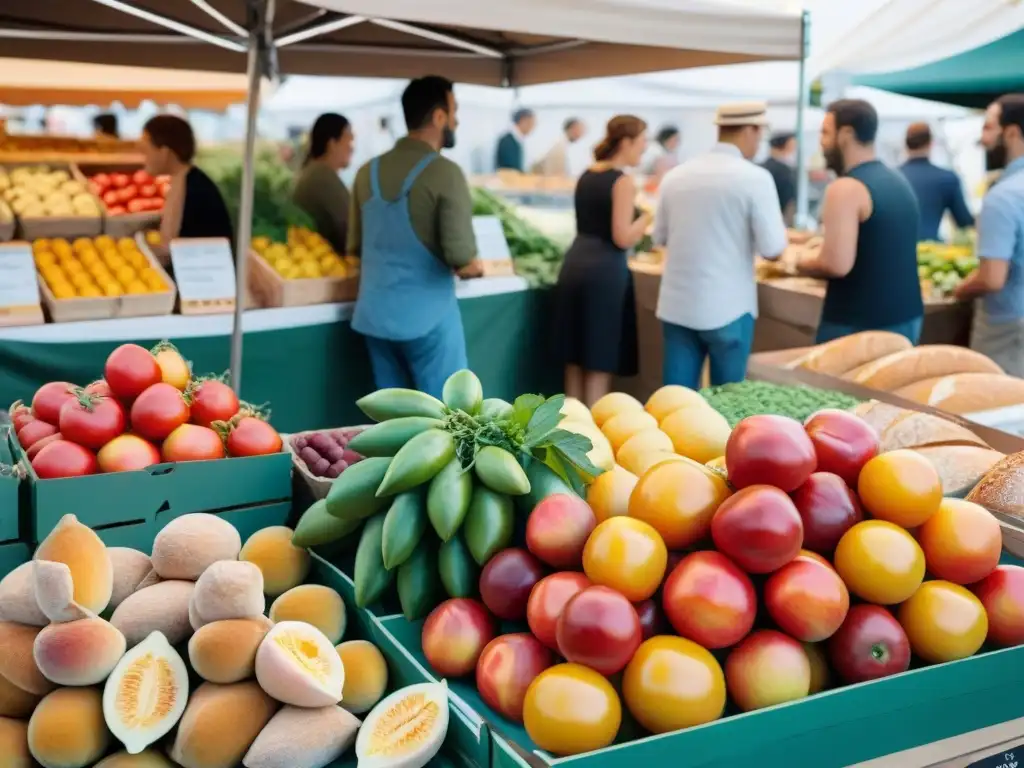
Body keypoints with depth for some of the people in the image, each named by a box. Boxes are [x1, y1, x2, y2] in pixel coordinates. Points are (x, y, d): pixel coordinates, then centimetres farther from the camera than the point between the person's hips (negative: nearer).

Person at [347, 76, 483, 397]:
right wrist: (472, 267, 3)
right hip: (427, 317, -6)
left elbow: (355, 247, 14)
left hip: (375, 315, 6)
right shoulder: (444, 173, -13)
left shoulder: (368, 172, 6)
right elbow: (461, 259, -19)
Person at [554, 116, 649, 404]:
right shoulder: (623, 181, -10)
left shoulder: (586, 175, 14)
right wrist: (650, 213, -3)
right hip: (605, 271, -8)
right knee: (599, 362, 0)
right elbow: (623, 238, -15)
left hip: (576, 264, 8)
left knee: (576, 358, 13)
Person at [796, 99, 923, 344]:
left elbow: (837, 264, -24)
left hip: (859, 324, -8)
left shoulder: (846, 188, -16)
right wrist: (820, 248, 18)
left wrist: (801, 263, -5)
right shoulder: (899, 181, 12)